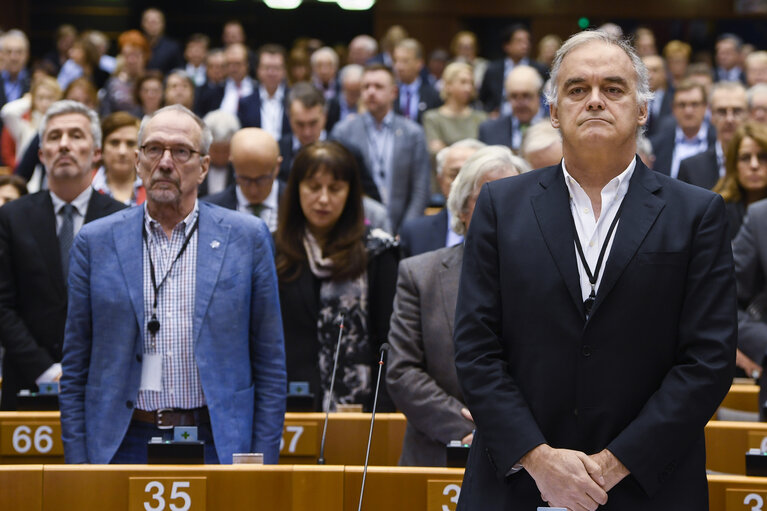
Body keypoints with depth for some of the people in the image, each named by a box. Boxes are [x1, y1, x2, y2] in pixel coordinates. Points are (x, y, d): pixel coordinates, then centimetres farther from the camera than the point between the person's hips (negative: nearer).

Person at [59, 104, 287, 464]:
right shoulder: (95, 242, 6)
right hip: (122, 445, 1)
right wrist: (77, 464, 1)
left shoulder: (247, 238, 4)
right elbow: (75, 370, 8)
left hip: (216, 446, 0)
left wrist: (263, 465, -1)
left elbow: (270, 366, 4)